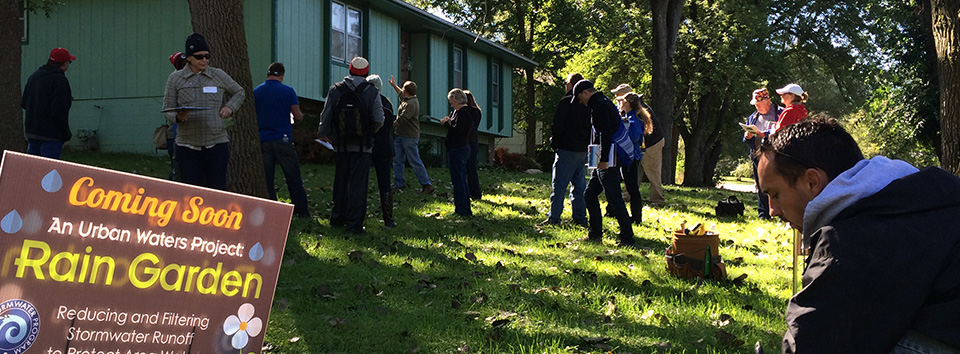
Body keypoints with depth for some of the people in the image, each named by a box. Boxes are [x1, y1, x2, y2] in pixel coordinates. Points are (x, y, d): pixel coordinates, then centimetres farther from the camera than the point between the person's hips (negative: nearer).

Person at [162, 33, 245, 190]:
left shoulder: (219, 75, 7)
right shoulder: (175, 78, 6)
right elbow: (167, 109, 6)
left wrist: (230, 107, 4)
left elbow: (239, 92, 23)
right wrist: (178, 117, -16)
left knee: (217, 188, -4)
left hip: (216, 143, 0)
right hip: (188, 145, 0)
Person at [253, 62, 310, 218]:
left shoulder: (256, 92, 4)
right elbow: (298, 116, -5)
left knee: (266, 179, 6)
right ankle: (302, 212, 7)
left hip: (263, 140, 2)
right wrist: (295, 119, 17)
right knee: (293, 179, 5)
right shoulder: (288, 91, -4)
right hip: (283, 140, -2)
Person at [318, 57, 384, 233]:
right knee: (358, 184, 0)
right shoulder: (372, 92, -3)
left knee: (341, 181, 17)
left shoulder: (335, 89, 2)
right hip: (362, 146, -3)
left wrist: (323, 134, 20)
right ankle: (354, 224, -3)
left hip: (341, 144, 3)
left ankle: (337, 218, 28)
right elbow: (379, 120, -8)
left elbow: (326, 116, 3)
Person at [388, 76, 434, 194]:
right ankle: (399, 184, 17)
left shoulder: (411, 104, -18)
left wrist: (393, 124, -5)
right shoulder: (407, 99, 13)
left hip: (410, 137, -10)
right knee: (397, 160, 10)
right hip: (401, 135, 10)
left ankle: (426, 184, -6)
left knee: (415, 162, -9)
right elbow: (401, 94, 38)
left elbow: (402, 119, -23)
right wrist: (394, 85, 48)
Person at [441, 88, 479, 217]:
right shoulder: (469, 112, 14)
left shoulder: (462, 112, -16)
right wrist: (450, 121, 12)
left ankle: (462, 210, -3)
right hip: (465, 147, 10)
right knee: (462, 179, 16)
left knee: (458, 180, -5)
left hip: (457, 149, -10)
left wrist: (446, 123, -12)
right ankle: (466, 209, 21)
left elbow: (458, 129, -25)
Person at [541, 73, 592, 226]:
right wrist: (586, 144, 17)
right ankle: (580, 217, 11)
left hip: (567, 150, -6)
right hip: (583, 150, 6)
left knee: (559, 185, -4)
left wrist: (554, 143, -1)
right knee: (579, 184, 11)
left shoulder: (565, 102, -9)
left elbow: (558, 125, -12)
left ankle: (554, 217, -5)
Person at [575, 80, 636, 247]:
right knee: (589, 195, 13)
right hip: (603, 160, 11)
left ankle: (627, 238, -6)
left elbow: (605, 133, -21)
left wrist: (604, 160, -24)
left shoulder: (599, 105, -11)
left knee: (614, 199, -9)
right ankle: (595, 234, 18)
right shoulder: (603, 102, 21)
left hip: (608, 161, -11)